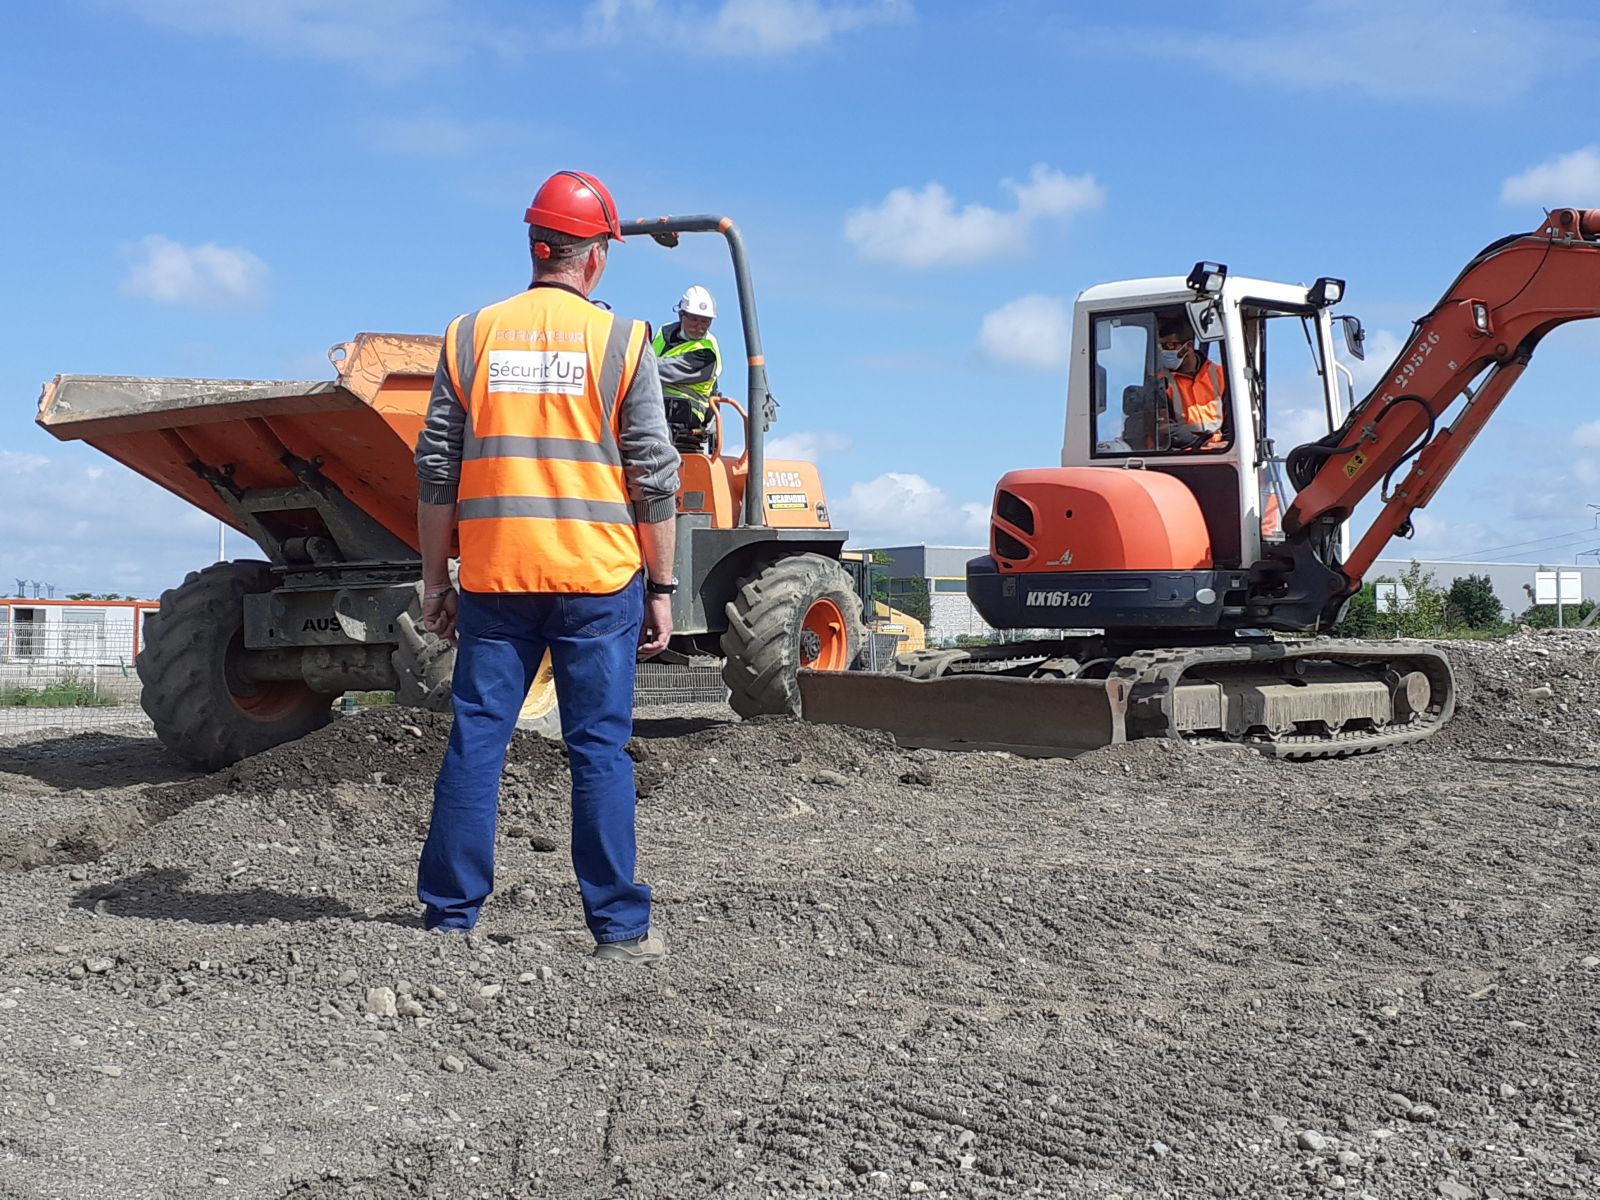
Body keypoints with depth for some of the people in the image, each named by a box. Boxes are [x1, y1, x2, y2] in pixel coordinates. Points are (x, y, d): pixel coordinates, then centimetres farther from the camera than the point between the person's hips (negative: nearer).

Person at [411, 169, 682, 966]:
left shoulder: (471, 335, 6)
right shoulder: (620, 341, 0)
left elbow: (437, 471, 5)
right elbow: (654, 479, -2)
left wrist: (434, 579, 12)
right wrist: (660, 587, 5)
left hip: (494, 577, 2)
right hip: (599, 577, -2)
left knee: (475, 738, 8)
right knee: (600, 749, 2)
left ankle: (449, 915, 12)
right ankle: (619, 928, 5)